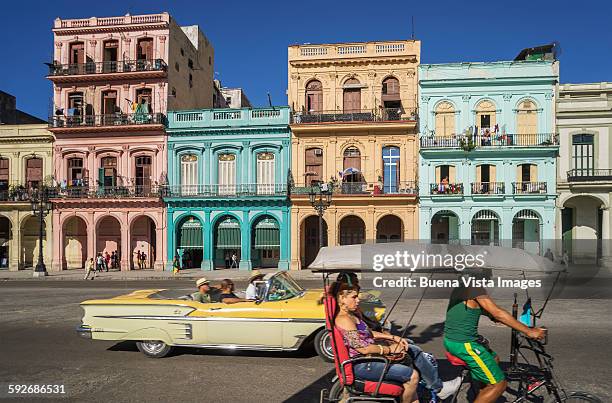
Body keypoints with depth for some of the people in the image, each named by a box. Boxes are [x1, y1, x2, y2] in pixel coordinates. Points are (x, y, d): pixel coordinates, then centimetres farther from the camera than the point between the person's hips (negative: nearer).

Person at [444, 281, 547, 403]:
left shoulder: (462, 288, 12)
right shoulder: (475, 288, -17)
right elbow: (498, 313, -21)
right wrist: (528, 331, -14)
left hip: (451, 340, 10)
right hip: (463, 345, -10)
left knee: (494, 359, 29)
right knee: (499, 384, -1)